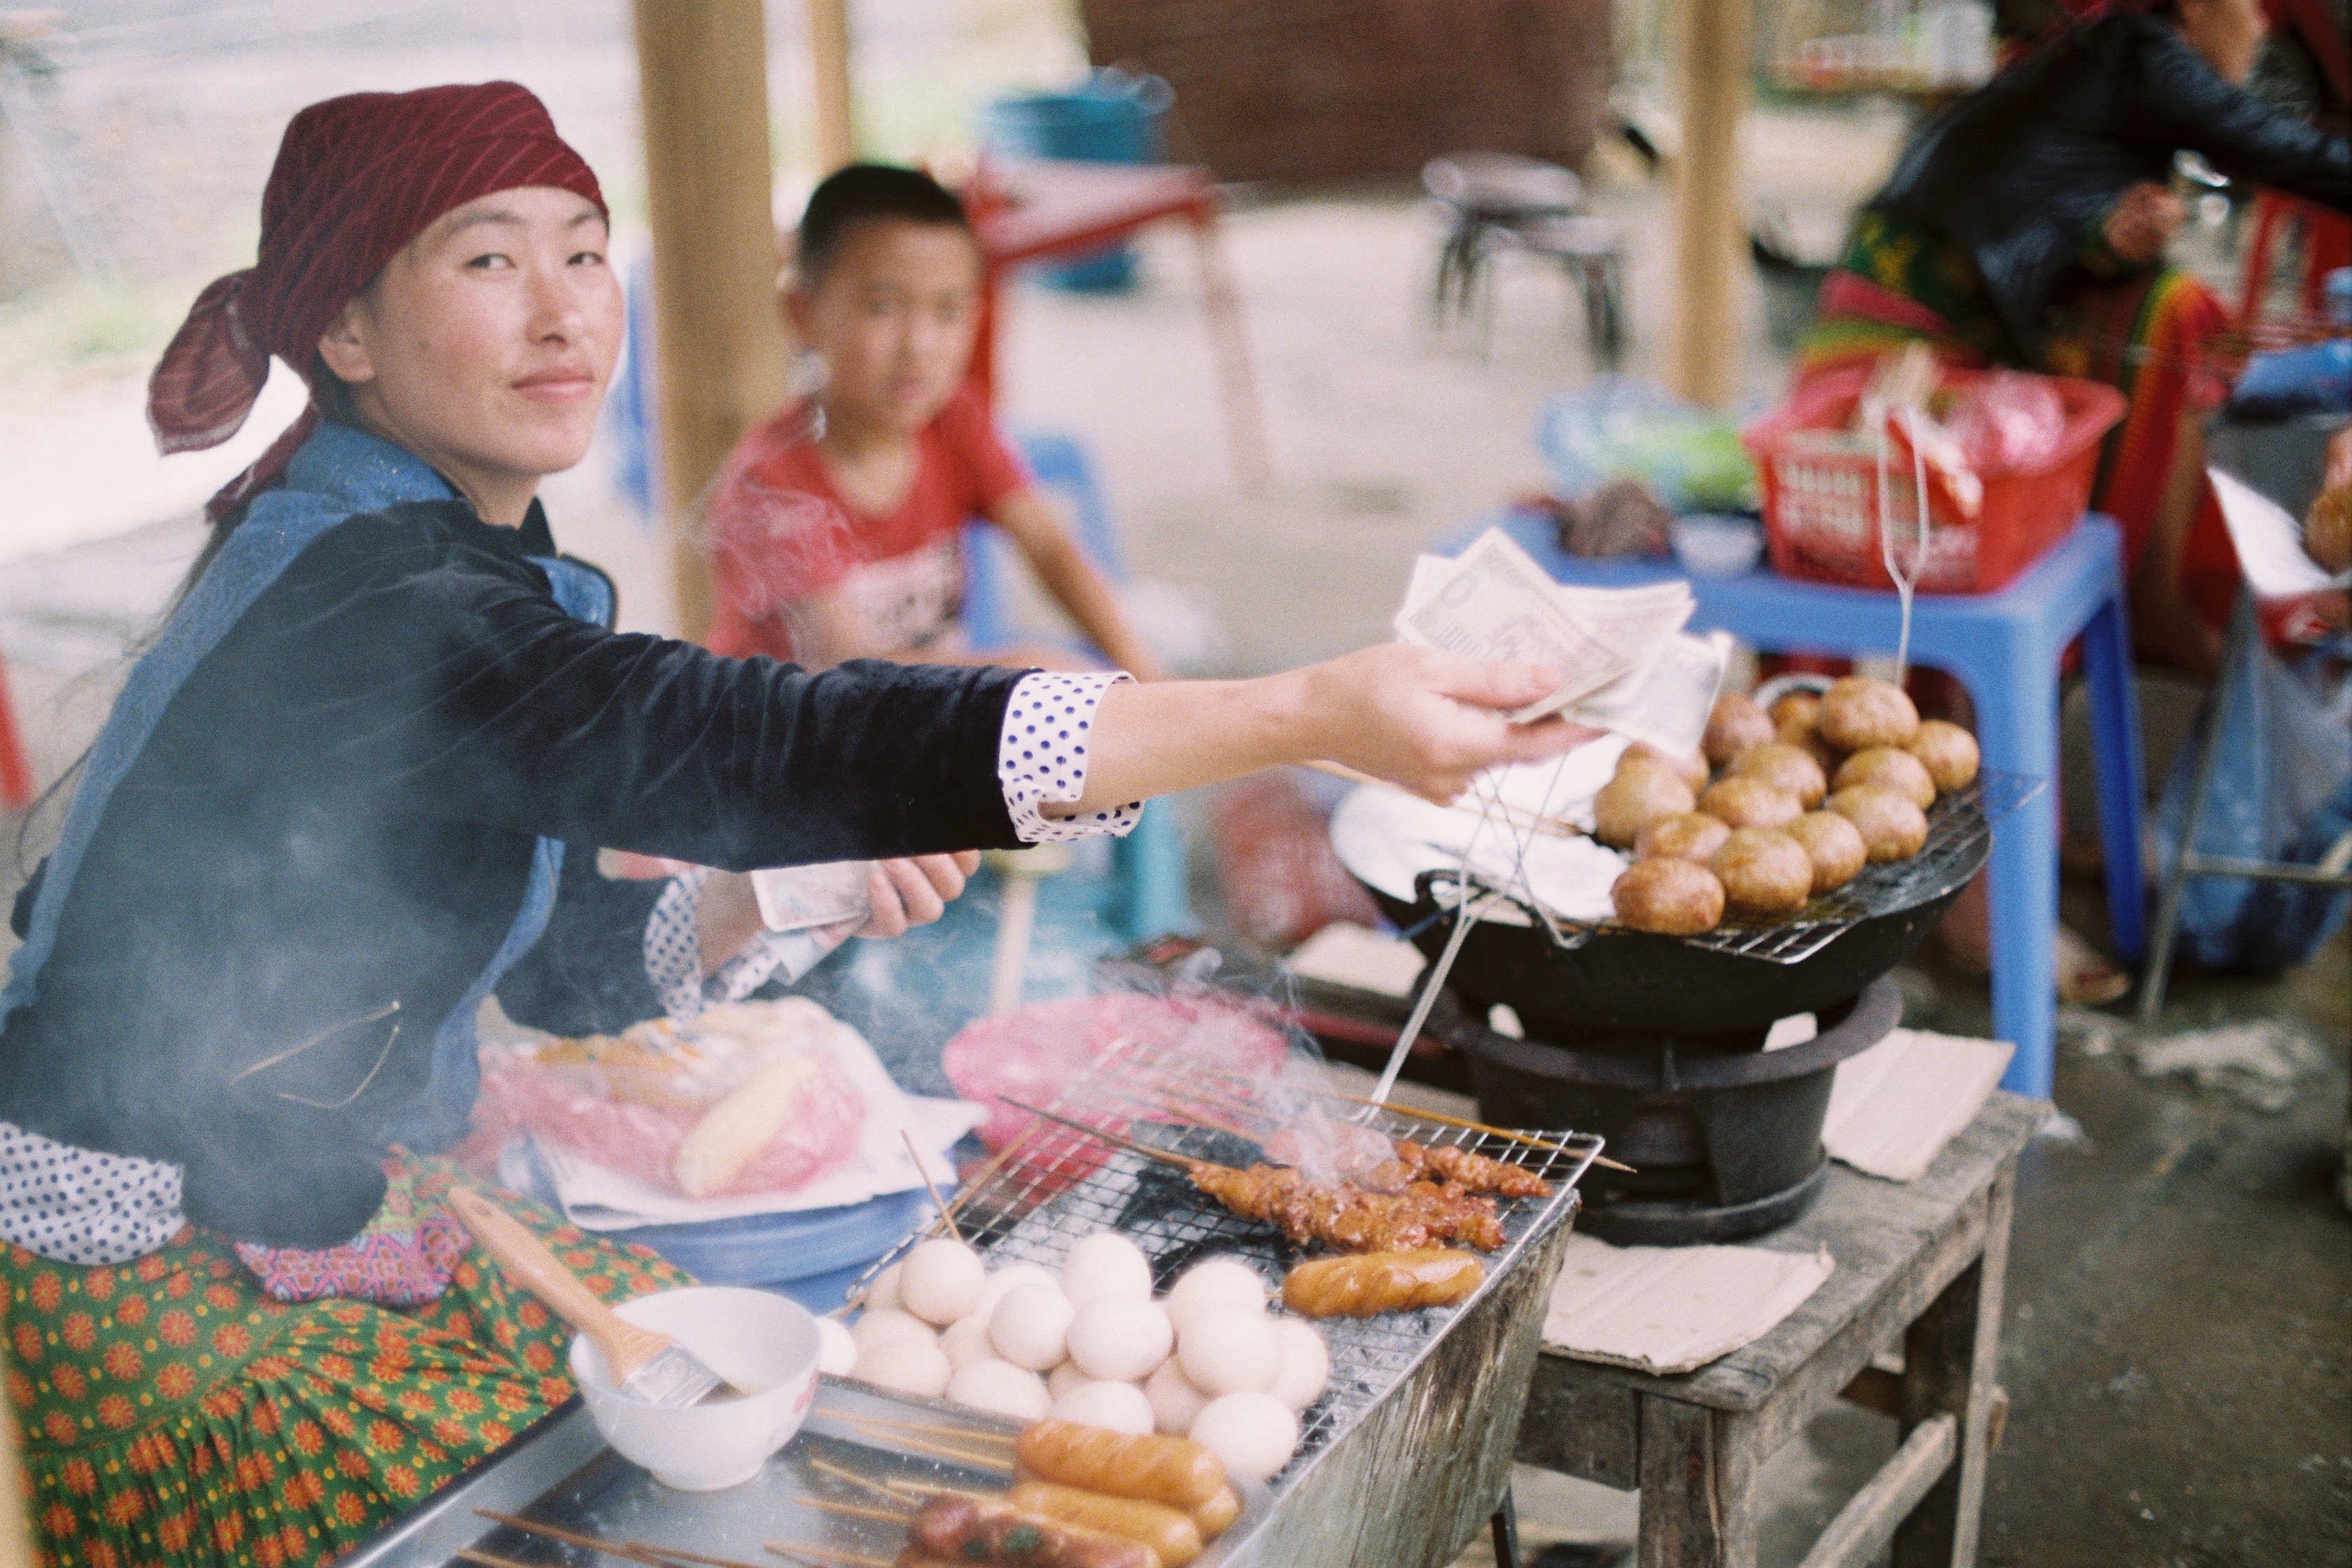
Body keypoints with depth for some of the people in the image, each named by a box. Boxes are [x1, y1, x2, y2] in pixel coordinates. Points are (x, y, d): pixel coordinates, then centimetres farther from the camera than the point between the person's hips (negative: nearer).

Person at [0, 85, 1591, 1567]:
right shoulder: (373, 606, -27)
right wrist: (1311, 713, -47)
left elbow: (569, 960, 10)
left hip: (342, 1192, 8)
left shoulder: (475, 558, 4)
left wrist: (783, 899, -10)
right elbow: (742, 740, -41)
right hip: (165, 1268, -8)